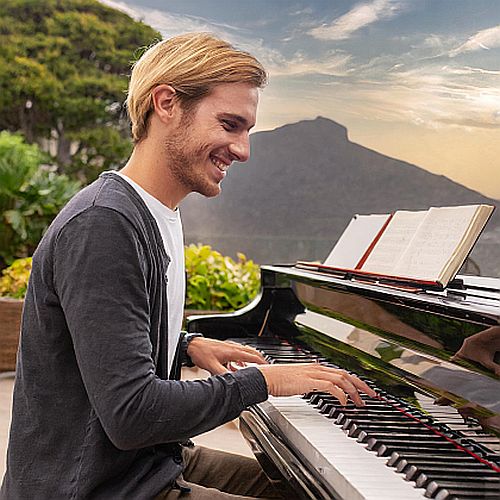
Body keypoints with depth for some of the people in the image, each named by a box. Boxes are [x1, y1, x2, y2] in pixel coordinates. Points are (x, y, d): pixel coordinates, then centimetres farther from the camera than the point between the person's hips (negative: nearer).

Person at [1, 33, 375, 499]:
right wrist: (261, 380, -19)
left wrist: (187, 346, 5)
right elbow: (130, 413, -29)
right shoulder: (101, 225, -25)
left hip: (144, 462, 10)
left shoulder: (154, 216, 8)